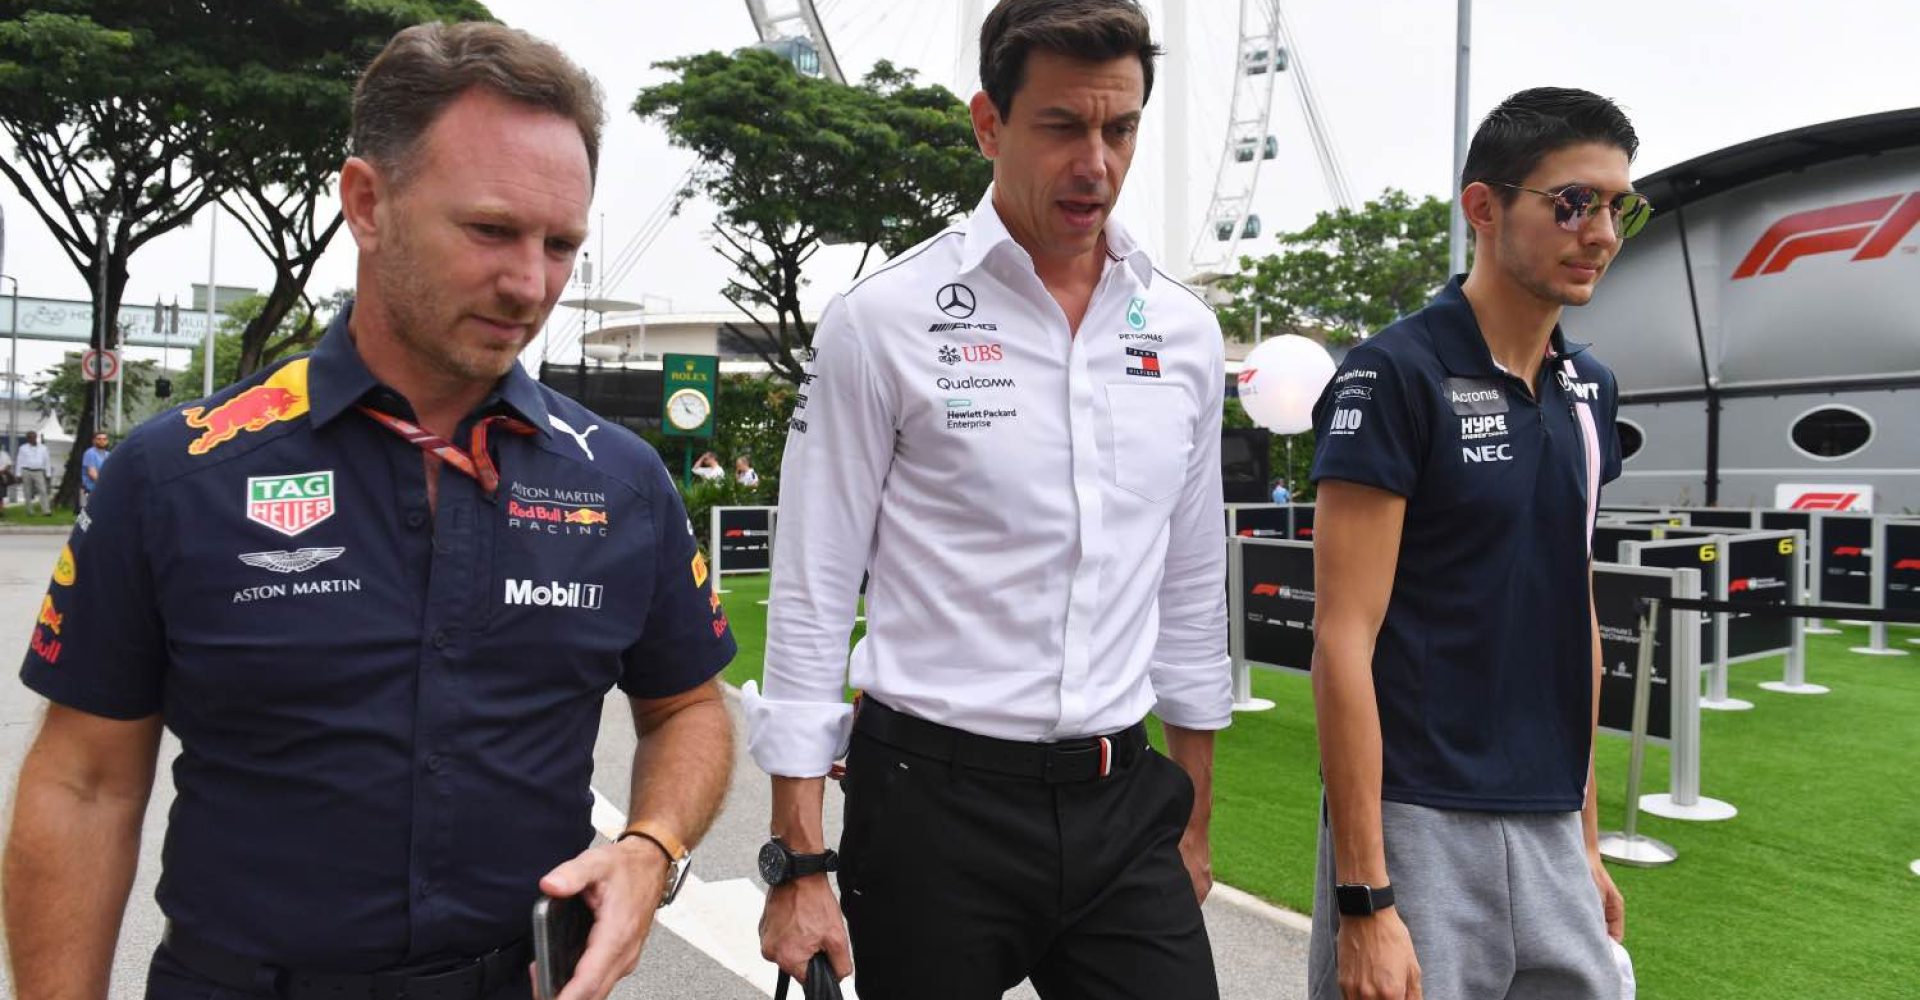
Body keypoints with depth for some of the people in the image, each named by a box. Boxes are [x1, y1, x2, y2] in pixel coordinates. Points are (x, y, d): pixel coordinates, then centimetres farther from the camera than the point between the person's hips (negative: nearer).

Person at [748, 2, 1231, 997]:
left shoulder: (1184, 332, 5)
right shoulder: (883, 319, -9)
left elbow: (1192, 591, 13)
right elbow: (811, 598, -7)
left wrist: (1193, 824, 16)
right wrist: (798, 864, -9)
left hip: (1123, 804, 4)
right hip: (936, 801, -3)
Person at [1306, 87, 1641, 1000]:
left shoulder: (1588, 388, 9)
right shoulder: (1394, 375, -12)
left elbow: (1576, 617, 15)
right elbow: (1343, 642, -16)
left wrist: (1586, 839, 16)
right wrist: (1364, 899, -19)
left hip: (1551, 832, 7)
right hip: (1418, 826, -6)